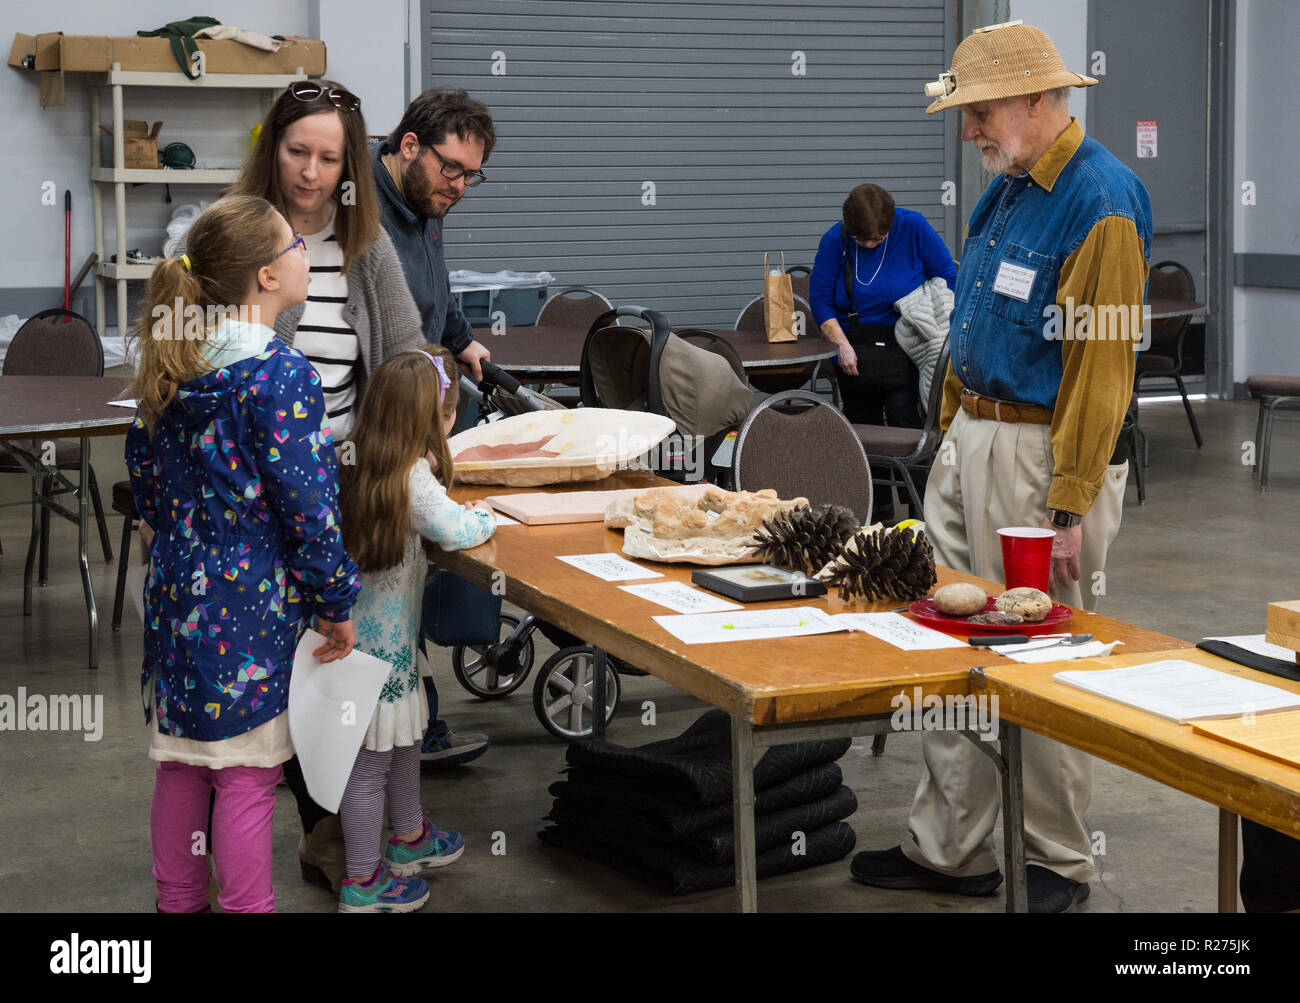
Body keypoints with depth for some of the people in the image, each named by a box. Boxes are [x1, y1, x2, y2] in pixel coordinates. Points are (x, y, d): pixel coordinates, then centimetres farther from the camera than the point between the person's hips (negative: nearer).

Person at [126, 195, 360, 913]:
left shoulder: (172, 361, 4)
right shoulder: (279, 374, -19)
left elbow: (142, 463, 14)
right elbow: (307, 504, -19)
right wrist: (336, 604, -9)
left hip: (178, 590, 7)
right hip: (253, 604, -7)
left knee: (181, 759, 18)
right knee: (247, 773, 3)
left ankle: (178, 900, 30)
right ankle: (246, 906, 12)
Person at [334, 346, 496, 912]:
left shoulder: (364, 467, 2)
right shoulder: (413, 479, -21)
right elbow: (456, 532, -28)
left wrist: (454, 509, 5)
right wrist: (483, 515, -8)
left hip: (386, 634, 9)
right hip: (379, 642, -9)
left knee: (405, 737, 26)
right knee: (371, 761, 2)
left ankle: (410, 838, 45)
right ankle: (362, 883, 13)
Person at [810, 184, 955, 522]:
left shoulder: (913, 228, -7)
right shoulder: (834, 240, -3)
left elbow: (947, 280, 0)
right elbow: (820, 300, 3)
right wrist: (841, 343, -10)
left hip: (904, 350, -3)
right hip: (856, 351, 3)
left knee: (907, 428, -13)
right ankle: (877, 512, 19)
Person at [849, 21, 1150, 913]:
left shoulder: (1101, 202, -16)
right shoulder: (1009, 188, 12)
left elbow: (1101, 365, -19)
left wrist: (1070, 508, -21)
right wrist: (954, 432, 17)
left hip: (1041, 455, -9)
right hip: (971, 439, 9)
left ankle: (1059, 865, 16)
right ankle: (952, 849, 22)